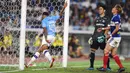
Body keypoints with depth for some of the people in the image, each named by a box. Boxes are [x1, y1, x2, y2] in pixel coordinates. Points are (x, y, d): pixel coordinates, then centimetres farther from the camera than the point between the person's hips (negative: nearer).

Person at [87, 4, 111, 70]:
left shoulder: (106, 19, 1)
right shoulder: (97, 19, 18)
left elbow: (107, 29, -7)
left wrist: (104, 35, -20)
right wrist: (92, 36, 18)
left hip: (102, 38, -6)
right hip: (96, 37, 6)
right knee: (92, 51, 0)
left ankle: (108, 67, 6)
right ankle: (91, 66, 4)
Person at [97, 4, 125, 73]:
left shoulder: (116, 17, -15)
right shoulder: (114, 17, 14)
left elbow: (117, 28, -20)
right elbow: (111, 26, 24)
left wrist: (111, 35, -12)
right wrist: (103, 29, 23)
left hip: (115, 37, -9)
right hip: (116, 37, 9)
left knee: (106, 51, -3)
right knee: (114, 54, 10)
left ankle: (104, 67, 2)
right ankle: (121, 67, 10)